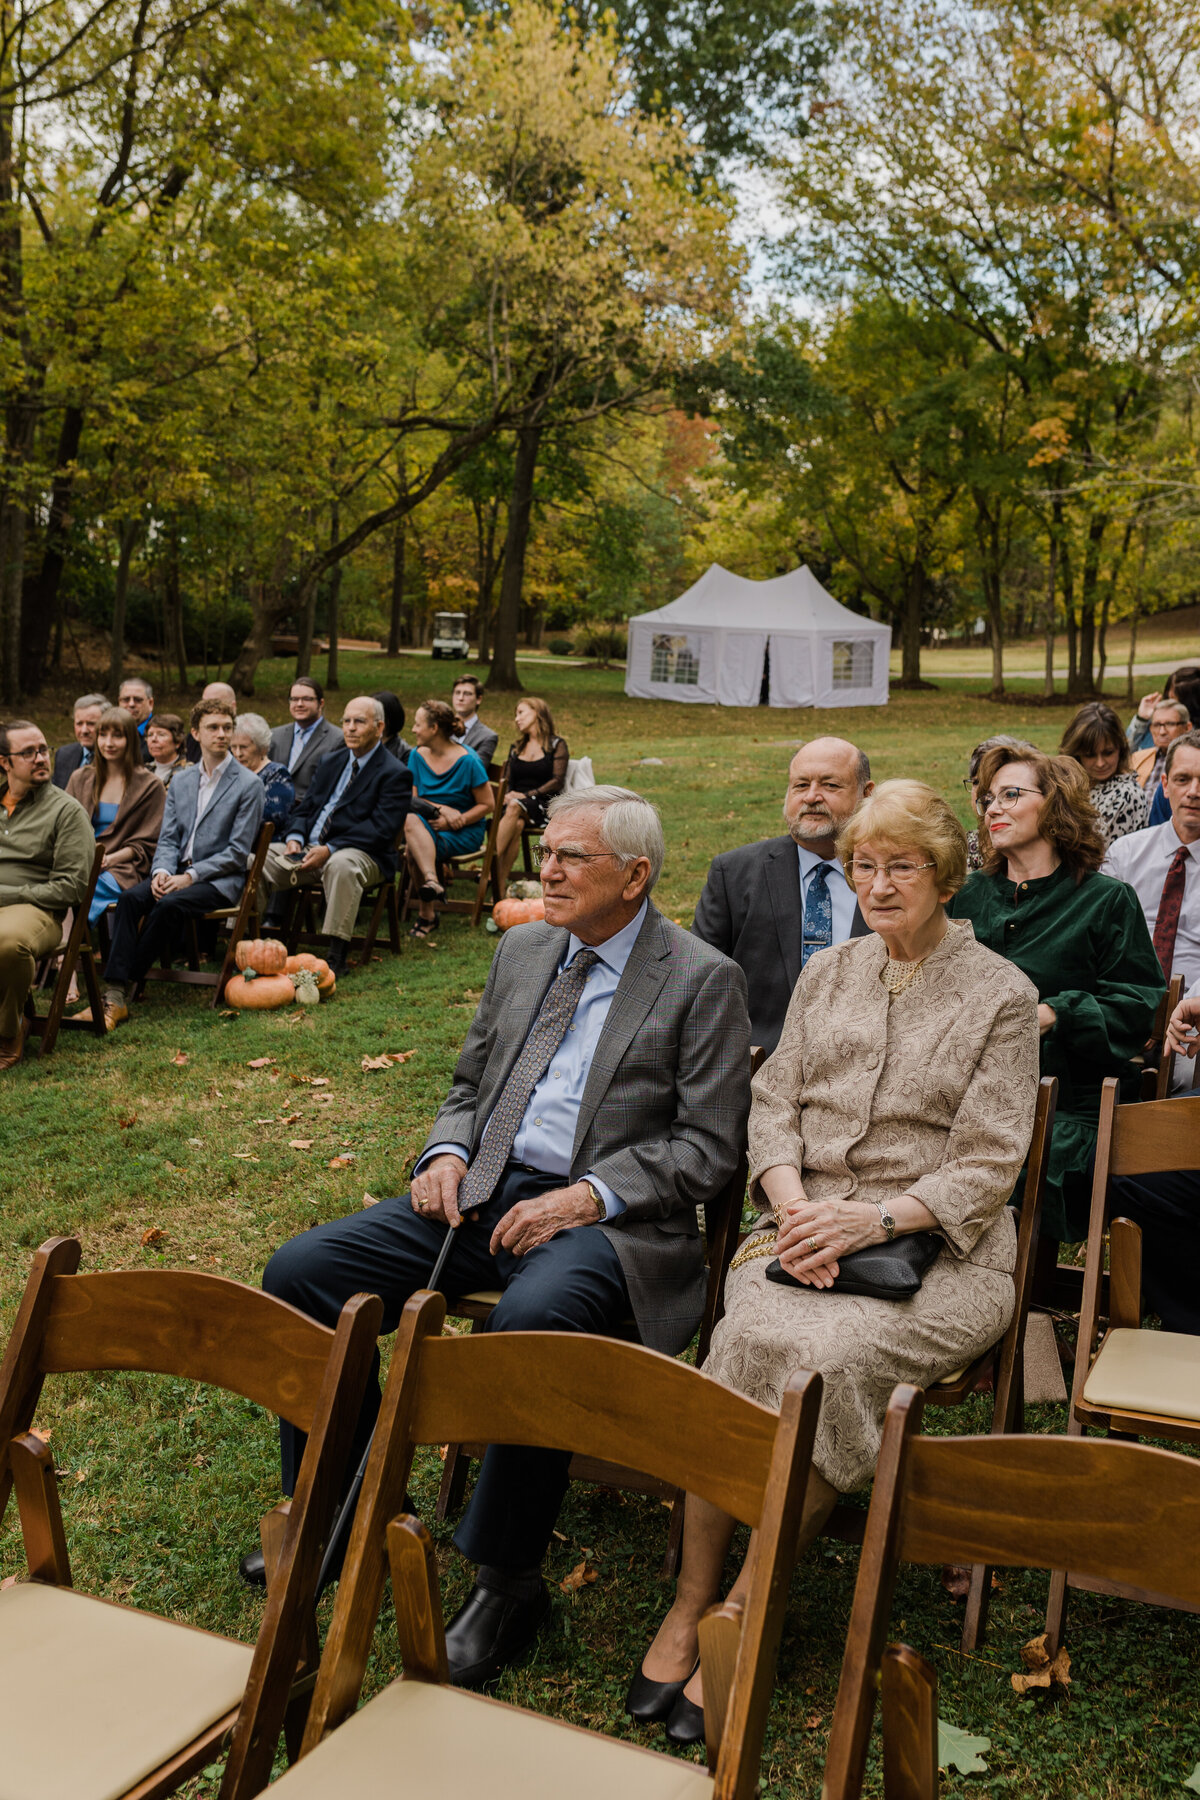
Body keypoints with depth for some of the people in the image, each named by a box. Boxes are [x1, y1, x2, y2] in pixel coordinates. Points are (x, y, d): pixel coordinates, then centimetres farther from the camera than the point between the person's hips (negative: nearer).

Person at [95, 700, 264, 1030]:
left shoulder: (248, 784, -2)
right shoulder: (180, 781, 16)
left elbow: (238, 851, -8)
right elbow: (168, 838, 12)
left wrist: (191, 876, -15)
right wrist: (161, 871, -10)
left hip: (219, 879, -5)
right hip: (178, 871, 5)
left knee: (168, 904, -32)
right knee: (131, 897, -24)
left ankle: (127, 986, -21)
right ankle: (114, 994, -31)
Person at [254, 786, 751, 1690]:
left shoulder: (703, 980, -4)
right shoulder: (523, 949, 15)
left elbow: (708, 1147, -8)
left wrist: (588, 1196, -19)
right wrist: (447, 1154, 0)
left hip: (609, 1218, -6)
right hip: (486, 1192, 7)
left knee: (532, 1316, -38)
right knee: (301, 1268, -9)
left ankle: (509, 1581, -17)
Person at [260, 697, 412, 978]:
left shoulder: (395, 774, -3)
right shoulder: (330, 762, 20)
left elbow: (381, 829, -14)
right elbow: (305, 807, 19)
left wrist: (330, 849, -22)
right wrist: (294, 837, -5)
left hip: (361, 854, -6)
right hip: (309, 849, 7)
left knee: (340, 865, -40)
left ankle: (336, 955, -35)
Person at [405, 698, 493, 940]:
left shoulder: (468, 761, -9)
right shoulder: (417, 756, 5)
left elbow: (486, 805, -7)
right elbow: (411, 799, 3)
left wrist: (453, 822, -18)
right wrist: (442, 809, -15)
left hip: (465, 833, -4)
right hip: (429, 823, 4)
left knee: (414, 846, -29)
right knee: (411, 820, -31)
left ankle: (427, 913, -24)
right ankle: (432, 880, -37)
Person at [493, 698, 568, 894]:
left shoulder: (557, 745, 9)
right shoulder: (516, 749, 26)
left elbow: (557, 781, -3)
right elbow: (507, 782, 19)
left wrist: (526, 795, -14)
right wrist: (505, 795, -5)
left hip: (544, 805, -3)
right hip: (514, 802, 3)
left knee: (515, 807, -37)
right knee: (516, 825, -34)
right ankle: (501, 883, -44)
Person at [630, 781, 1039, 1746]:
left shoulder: (1001, 995, 3)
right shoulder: (827, 973, 16)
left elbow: (988, 1164, -3)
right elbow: (774, 1103, 11)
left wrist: (875, 1219, -18)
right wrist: (794, 1204, -9)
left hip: (936, 1245, -3)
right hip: (807, 1218, 3)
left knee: (831, 1354, -32)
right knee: (750, 1335, -29)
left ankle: (741, 1615, -17)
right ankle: (689, 1604, -17)